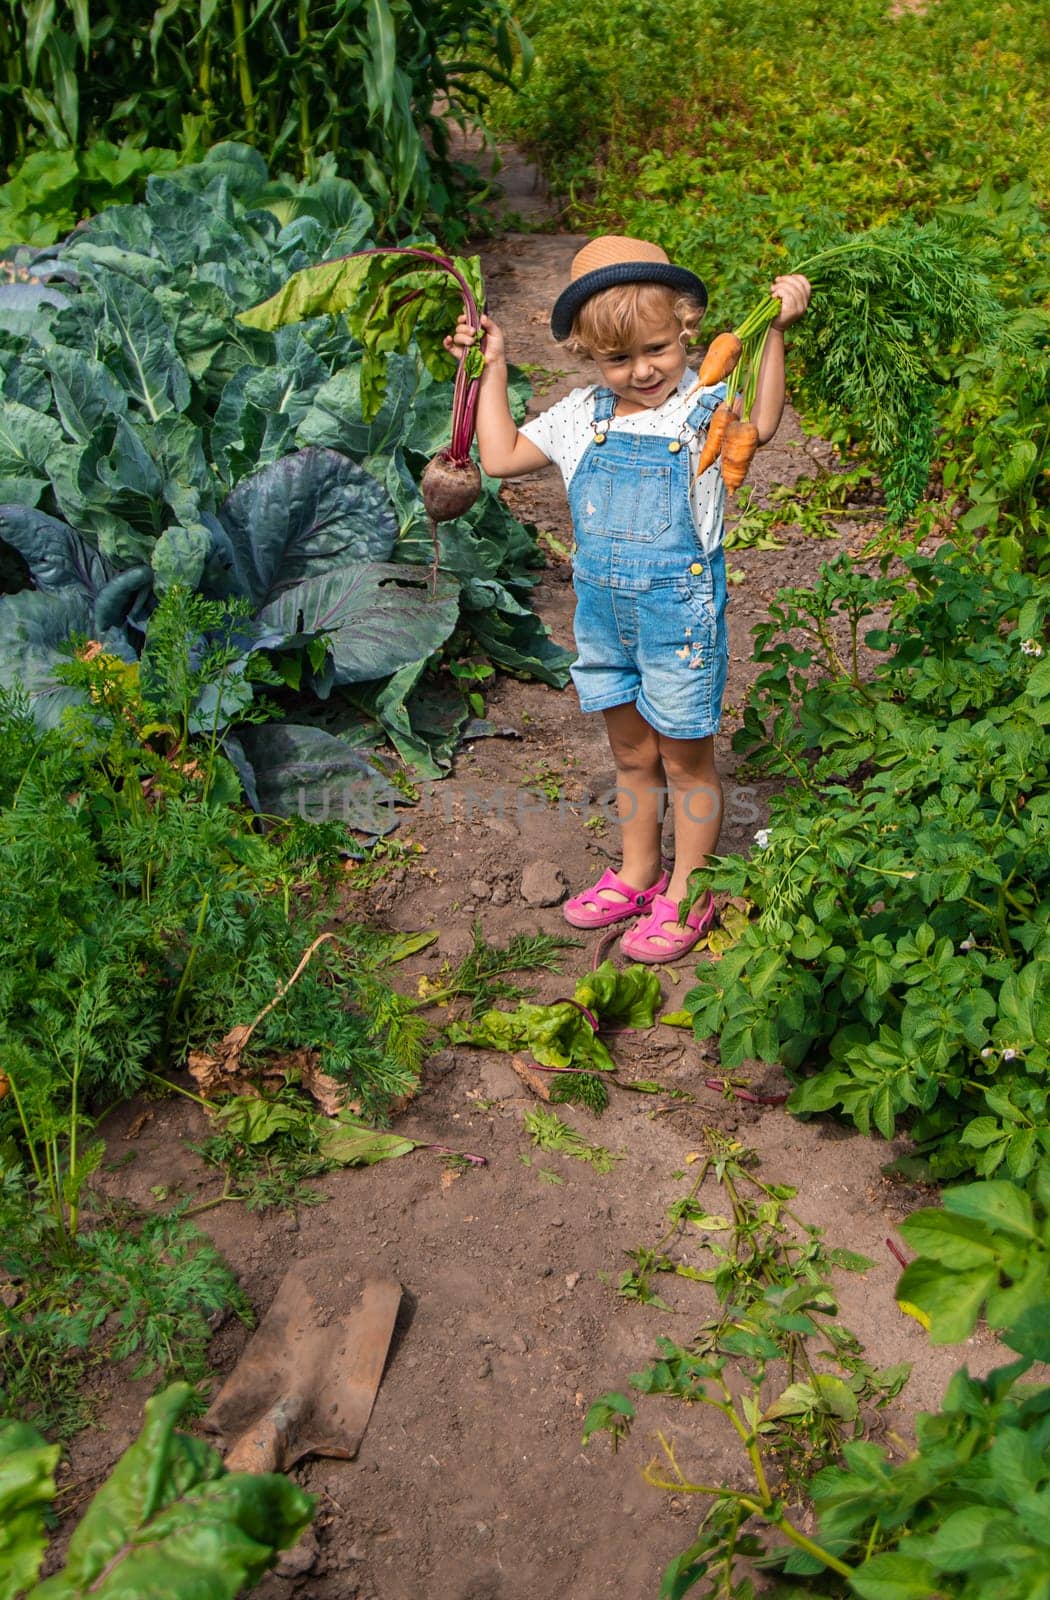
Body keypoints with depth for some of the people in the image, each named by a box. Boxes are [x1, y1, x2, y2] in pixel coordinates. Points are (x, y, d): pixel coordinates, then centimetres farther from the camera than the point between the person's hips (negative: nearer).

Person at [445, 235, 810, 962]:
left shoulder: (704, 405, -13)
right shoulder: (584, 416, 3)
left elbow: (760, 423, -35)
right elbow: (502, 457, 13)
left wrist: (776, 332, -43)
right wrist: (492, 366, 10)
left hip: (679, 613, -5)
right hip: (604, 610, 6)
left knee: (686, 759, 9)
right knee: (632, 755, 20)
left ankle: (687, 895, 25)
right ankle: (638, 874, 39)